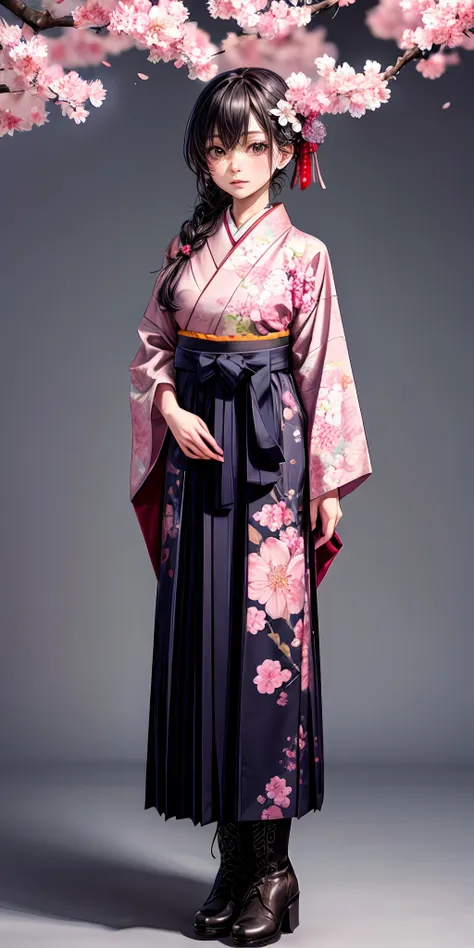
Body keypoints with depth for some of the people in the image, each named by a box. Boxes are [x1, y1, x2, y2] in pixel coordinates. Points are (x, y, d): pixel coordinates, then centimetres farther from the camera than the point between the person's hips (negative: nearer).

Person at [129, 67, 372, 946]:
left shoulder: (302, 254, 0)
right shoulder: (186, 246, 11)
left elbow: (323, 369, -1)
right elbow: (153, 344, 13)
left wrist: (330, 484, -4)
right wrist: (170, 408, -7)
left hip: (270, 458, -4)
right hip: (194, 451, 4)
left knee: (266, 638, -6)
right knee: (198, 636, 4)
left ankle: (272, 865, 7)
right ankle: (233, 856, 16)